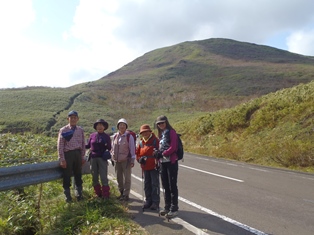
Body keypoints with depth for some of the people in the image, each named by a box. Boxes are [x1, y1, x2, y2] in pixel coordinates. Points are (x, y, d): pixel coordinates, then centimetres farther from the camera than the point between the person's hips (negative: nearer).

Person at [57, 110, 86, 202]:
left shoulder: (80, 130, 7)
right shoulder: (63, 130, -4)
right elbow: (60, 146, -7)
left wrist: (83, 157, 9)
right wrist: (62, 159, -11)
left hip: (77, 154, 4)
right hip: (68, 154, -3)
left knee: (78, 174, 13)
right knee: (67, 175, 4)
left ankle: (79, 193, 27)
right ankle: (67, 195, 18)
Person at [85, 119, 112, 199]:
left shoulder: (106, 136, 1)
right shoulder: (92, 135, 6)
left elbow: (109, 148, 0)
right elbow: (88, 146, 13)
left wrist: (106, 145, -20)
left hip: (102, 158, -3)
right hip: (93, 158, 3)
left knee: (103, 177, -3)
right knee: (94, 177, 11)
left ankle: (105, 195, 7)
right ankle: (98, 193, 27)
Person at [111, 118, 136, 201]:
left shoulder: (129, 136, -6)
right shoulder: (115, 136, 9)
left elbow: (132, 148, -5)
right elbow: (113, 147, 18)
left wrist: (132, 160, -7)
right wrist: (112, 157, 12)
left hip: (126, 160, -5)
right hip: (117, 160, 5)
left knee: (127, 178, 1)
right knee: (119, 177, 12)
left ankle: (126, 195, 11)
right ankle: (121, 193, 27)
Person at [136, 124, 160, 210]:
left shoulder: (155, 140, -8)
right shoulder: (141, 142, 9)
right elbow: (137, 153, 15)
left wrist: (158, 163, -15)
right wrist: (139, 159, -5)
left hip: (154, 167, -6)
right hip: (145, 167, 6)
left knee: (155, 184, 2)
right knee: (147, 185, 15)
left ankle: (155, 202, 11)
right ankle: (148, 201, 27)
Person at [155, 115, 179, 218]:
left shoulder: (171, 132, -6)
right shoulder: (161, 134, 16)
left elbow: (173, 147, -15)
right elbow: (161, 147, 15)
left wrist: (163, 153, -16)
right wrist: (158, 153, -3)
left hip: (171, 162, -7)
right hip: (162, 162, 7)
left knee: (172, 185, -1)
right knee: (165, 186, 13)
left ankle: (174, 209, 9)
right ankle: (167, 207, 24)